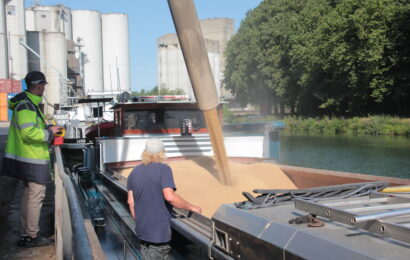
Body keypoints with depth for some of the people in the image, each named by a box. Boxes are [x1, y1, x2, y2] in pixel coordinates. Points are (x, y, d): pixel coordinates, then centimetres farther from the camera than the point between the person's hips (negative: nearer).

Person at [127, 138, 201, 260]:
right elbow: (169, 197, -26)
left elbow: (131, 202, 8)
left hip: (142, 228, 6)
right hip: (158, 231, -6)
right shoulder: (163, 169, -15)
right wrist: (191, 207, -15)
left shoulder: (135, 172, 5)